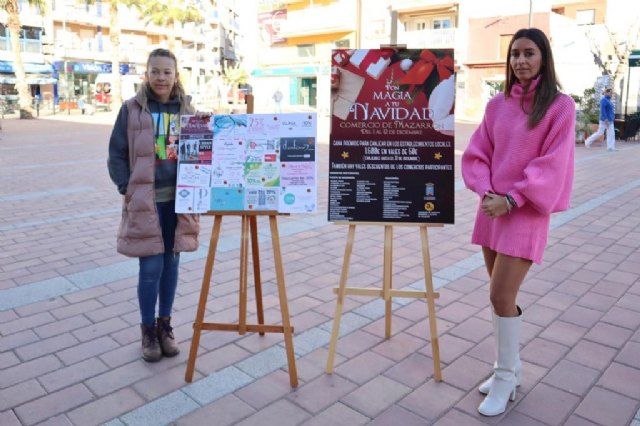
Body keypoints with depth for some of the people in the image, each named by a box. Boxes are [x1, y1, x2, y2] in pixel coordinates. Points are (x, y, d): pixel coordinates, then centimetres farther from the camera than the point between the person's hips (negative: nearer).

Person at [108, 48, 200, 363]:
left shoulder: (186, 109, 5)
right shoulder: (132, 109, -2)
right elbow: (117, 154, 1)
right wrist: (128, 190, -7)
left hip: (178, 200, 3)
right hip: (145, 201, -3)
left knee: (171, 263, 11)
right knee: (151, 267, -1)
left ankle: (165, 325, 27)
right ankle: (148, 330, 19)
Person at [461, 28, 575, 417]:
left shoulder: (560, 106, -6)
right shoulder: (498, 104, 8)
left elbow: (551, 166, -12)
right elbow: (476, 154, 6)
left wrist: (511, 199, -18)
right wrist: (486, 192, -10)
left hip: (526, 213, -5)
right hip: (492, 209, 5)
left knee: (501, 296, -9)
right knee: (503, 295, 13)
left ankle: (506, 377, 11)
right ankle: (510, 366, 31)